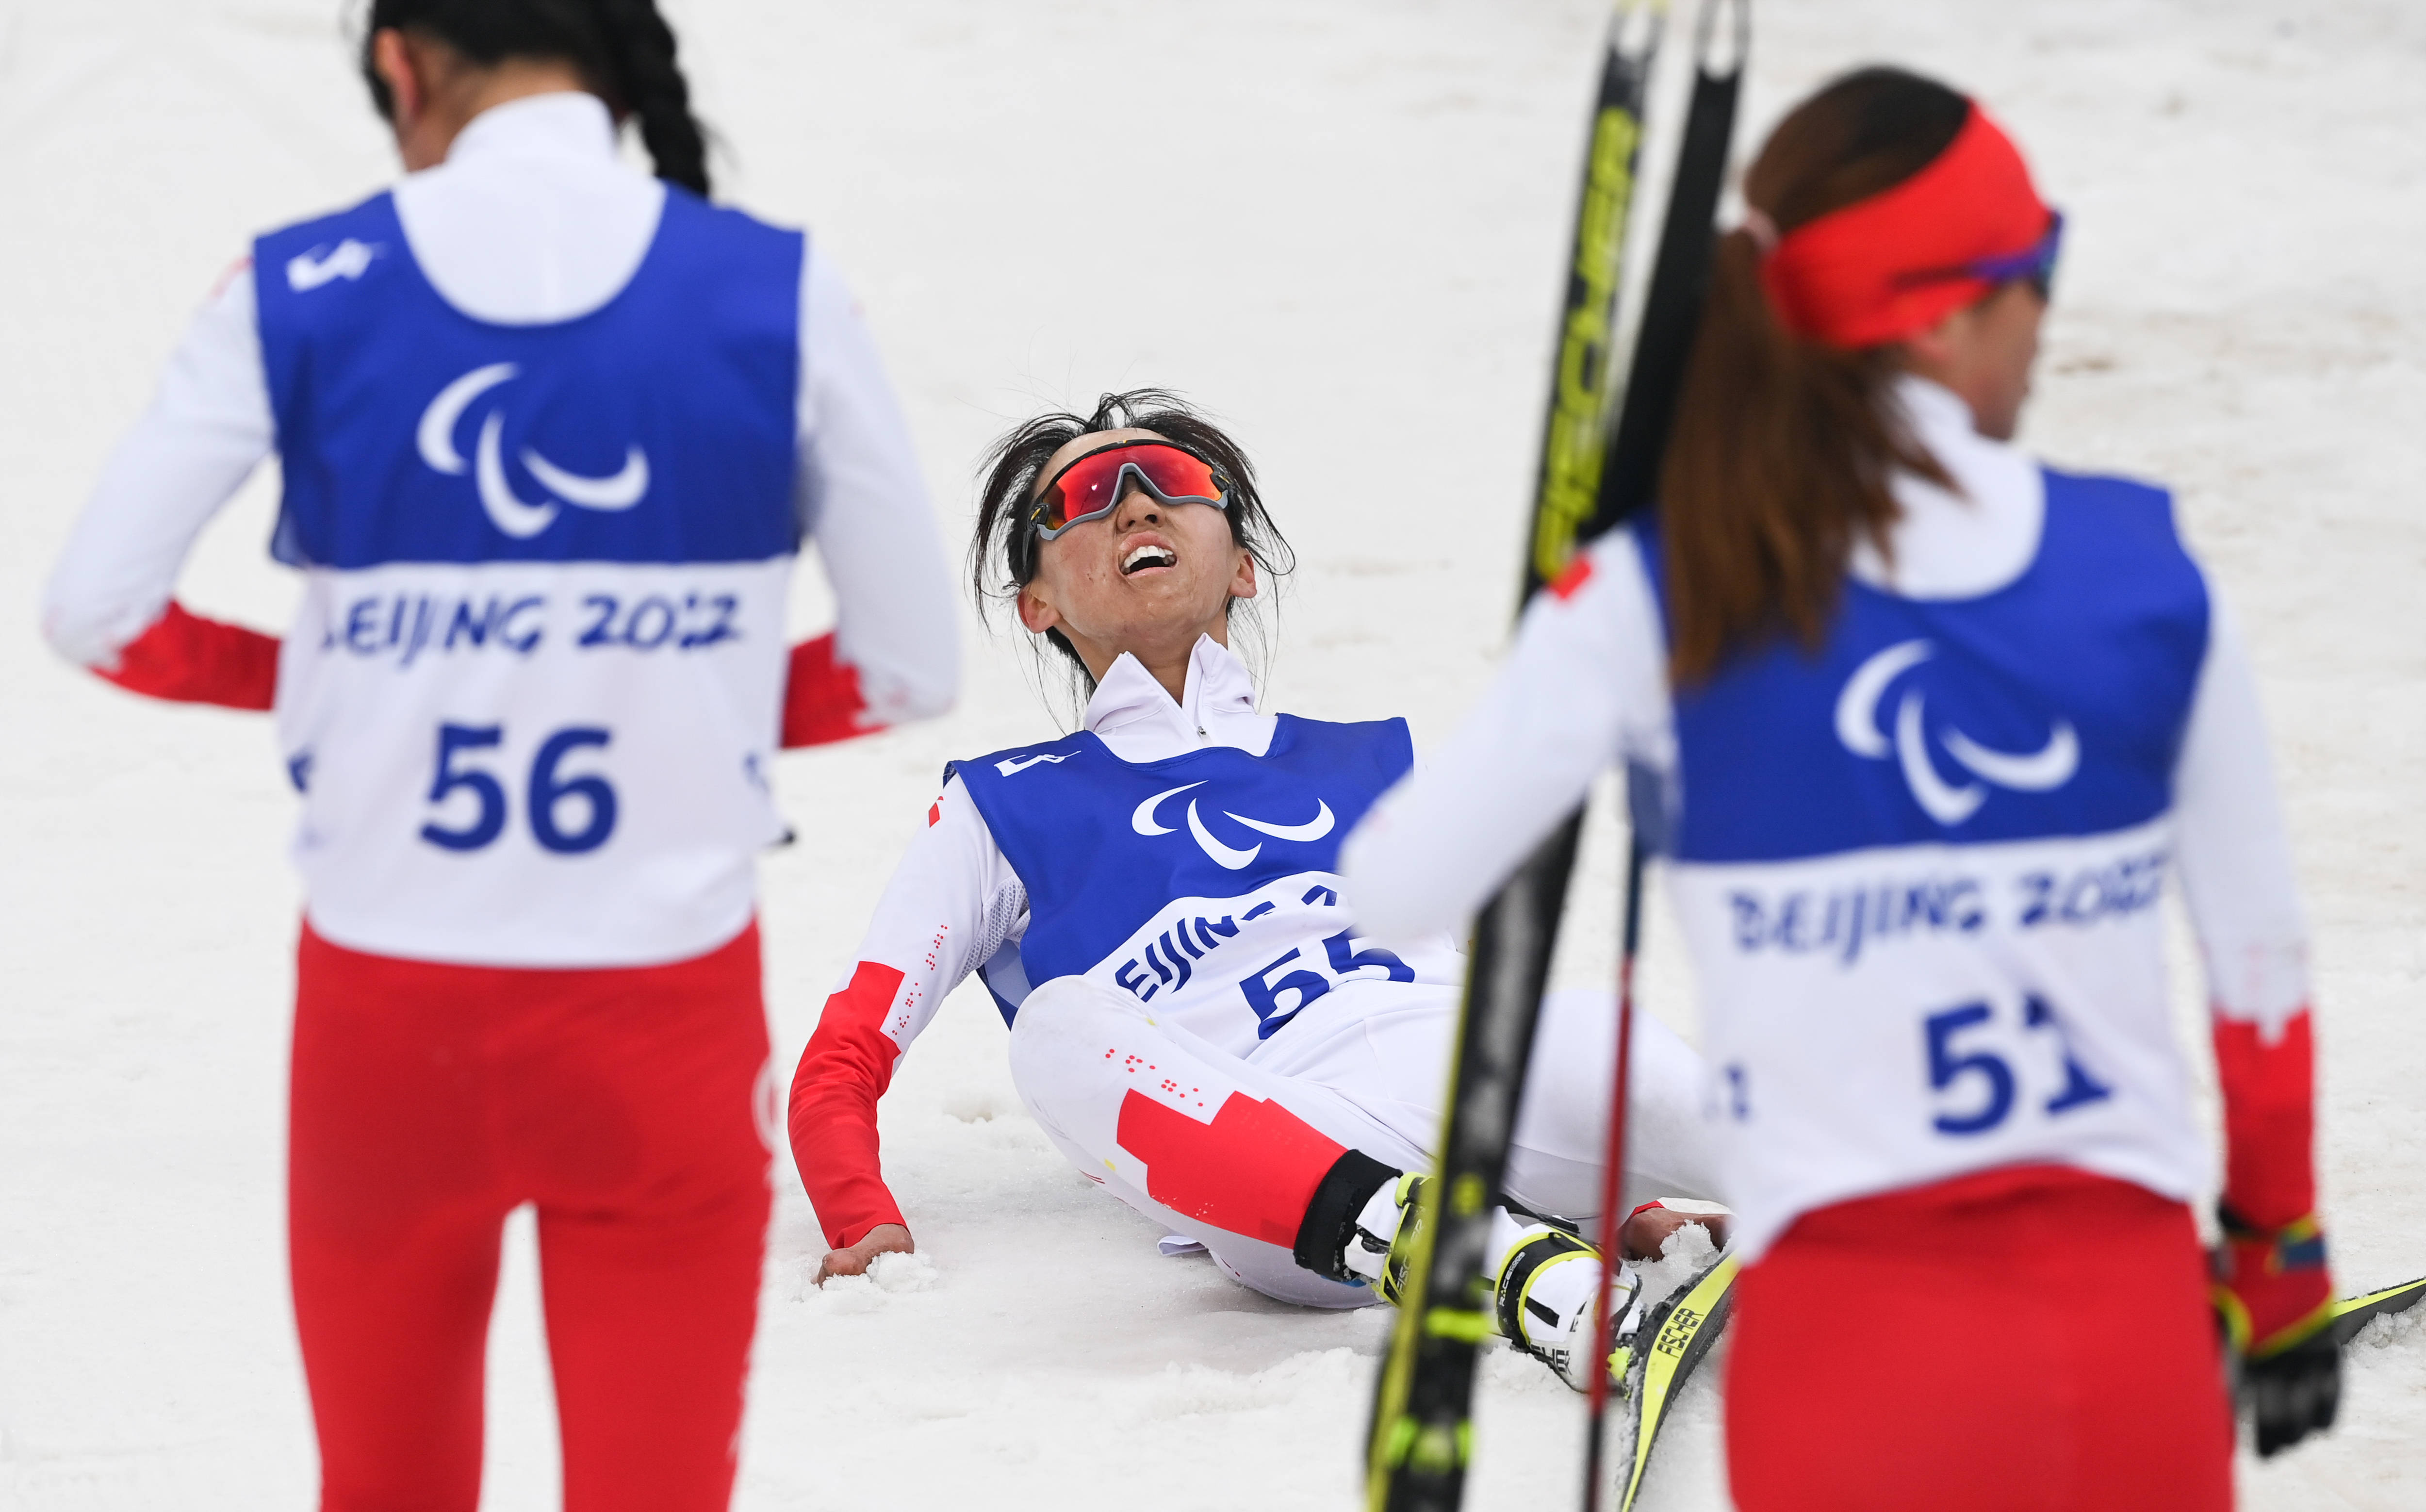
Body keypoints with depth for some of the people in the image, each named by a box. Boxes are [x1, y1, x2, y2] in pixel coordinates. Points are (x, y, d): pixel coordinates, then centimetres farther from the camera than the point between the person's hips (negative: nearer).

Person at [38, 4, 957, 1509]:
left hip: (389, 1007, 1)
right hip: (663, 1023, -1)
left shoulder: (304, 295, -4)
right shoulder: (774, 294, -4)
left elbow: (94, 609, -3)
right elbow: (910, 664, 0)